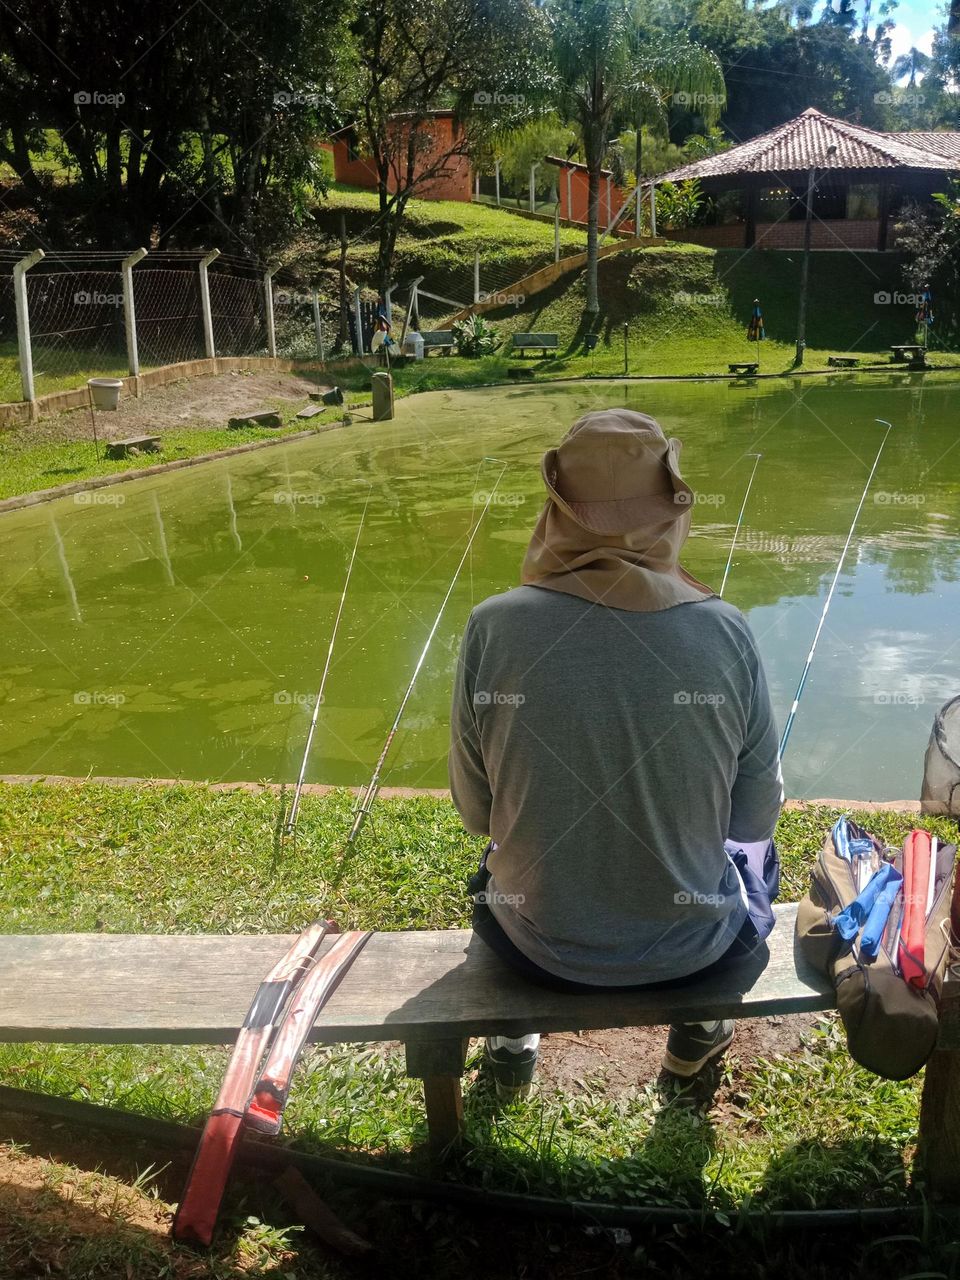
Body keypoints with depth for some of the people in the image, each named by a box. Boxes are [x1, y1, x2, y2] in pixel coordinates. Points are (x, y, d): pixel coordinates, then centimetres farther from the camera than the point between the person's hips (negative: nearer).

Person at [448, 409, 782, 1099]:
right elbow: (756, 815, -6)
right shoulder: (726, 632, -18)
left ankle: (512, 1044, 45)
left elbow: (476, 812, -8)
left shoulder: (494, 627, -20)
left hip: (542, 946, 0)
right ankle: (699, 1028, 43)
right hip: (692, 946, 0)